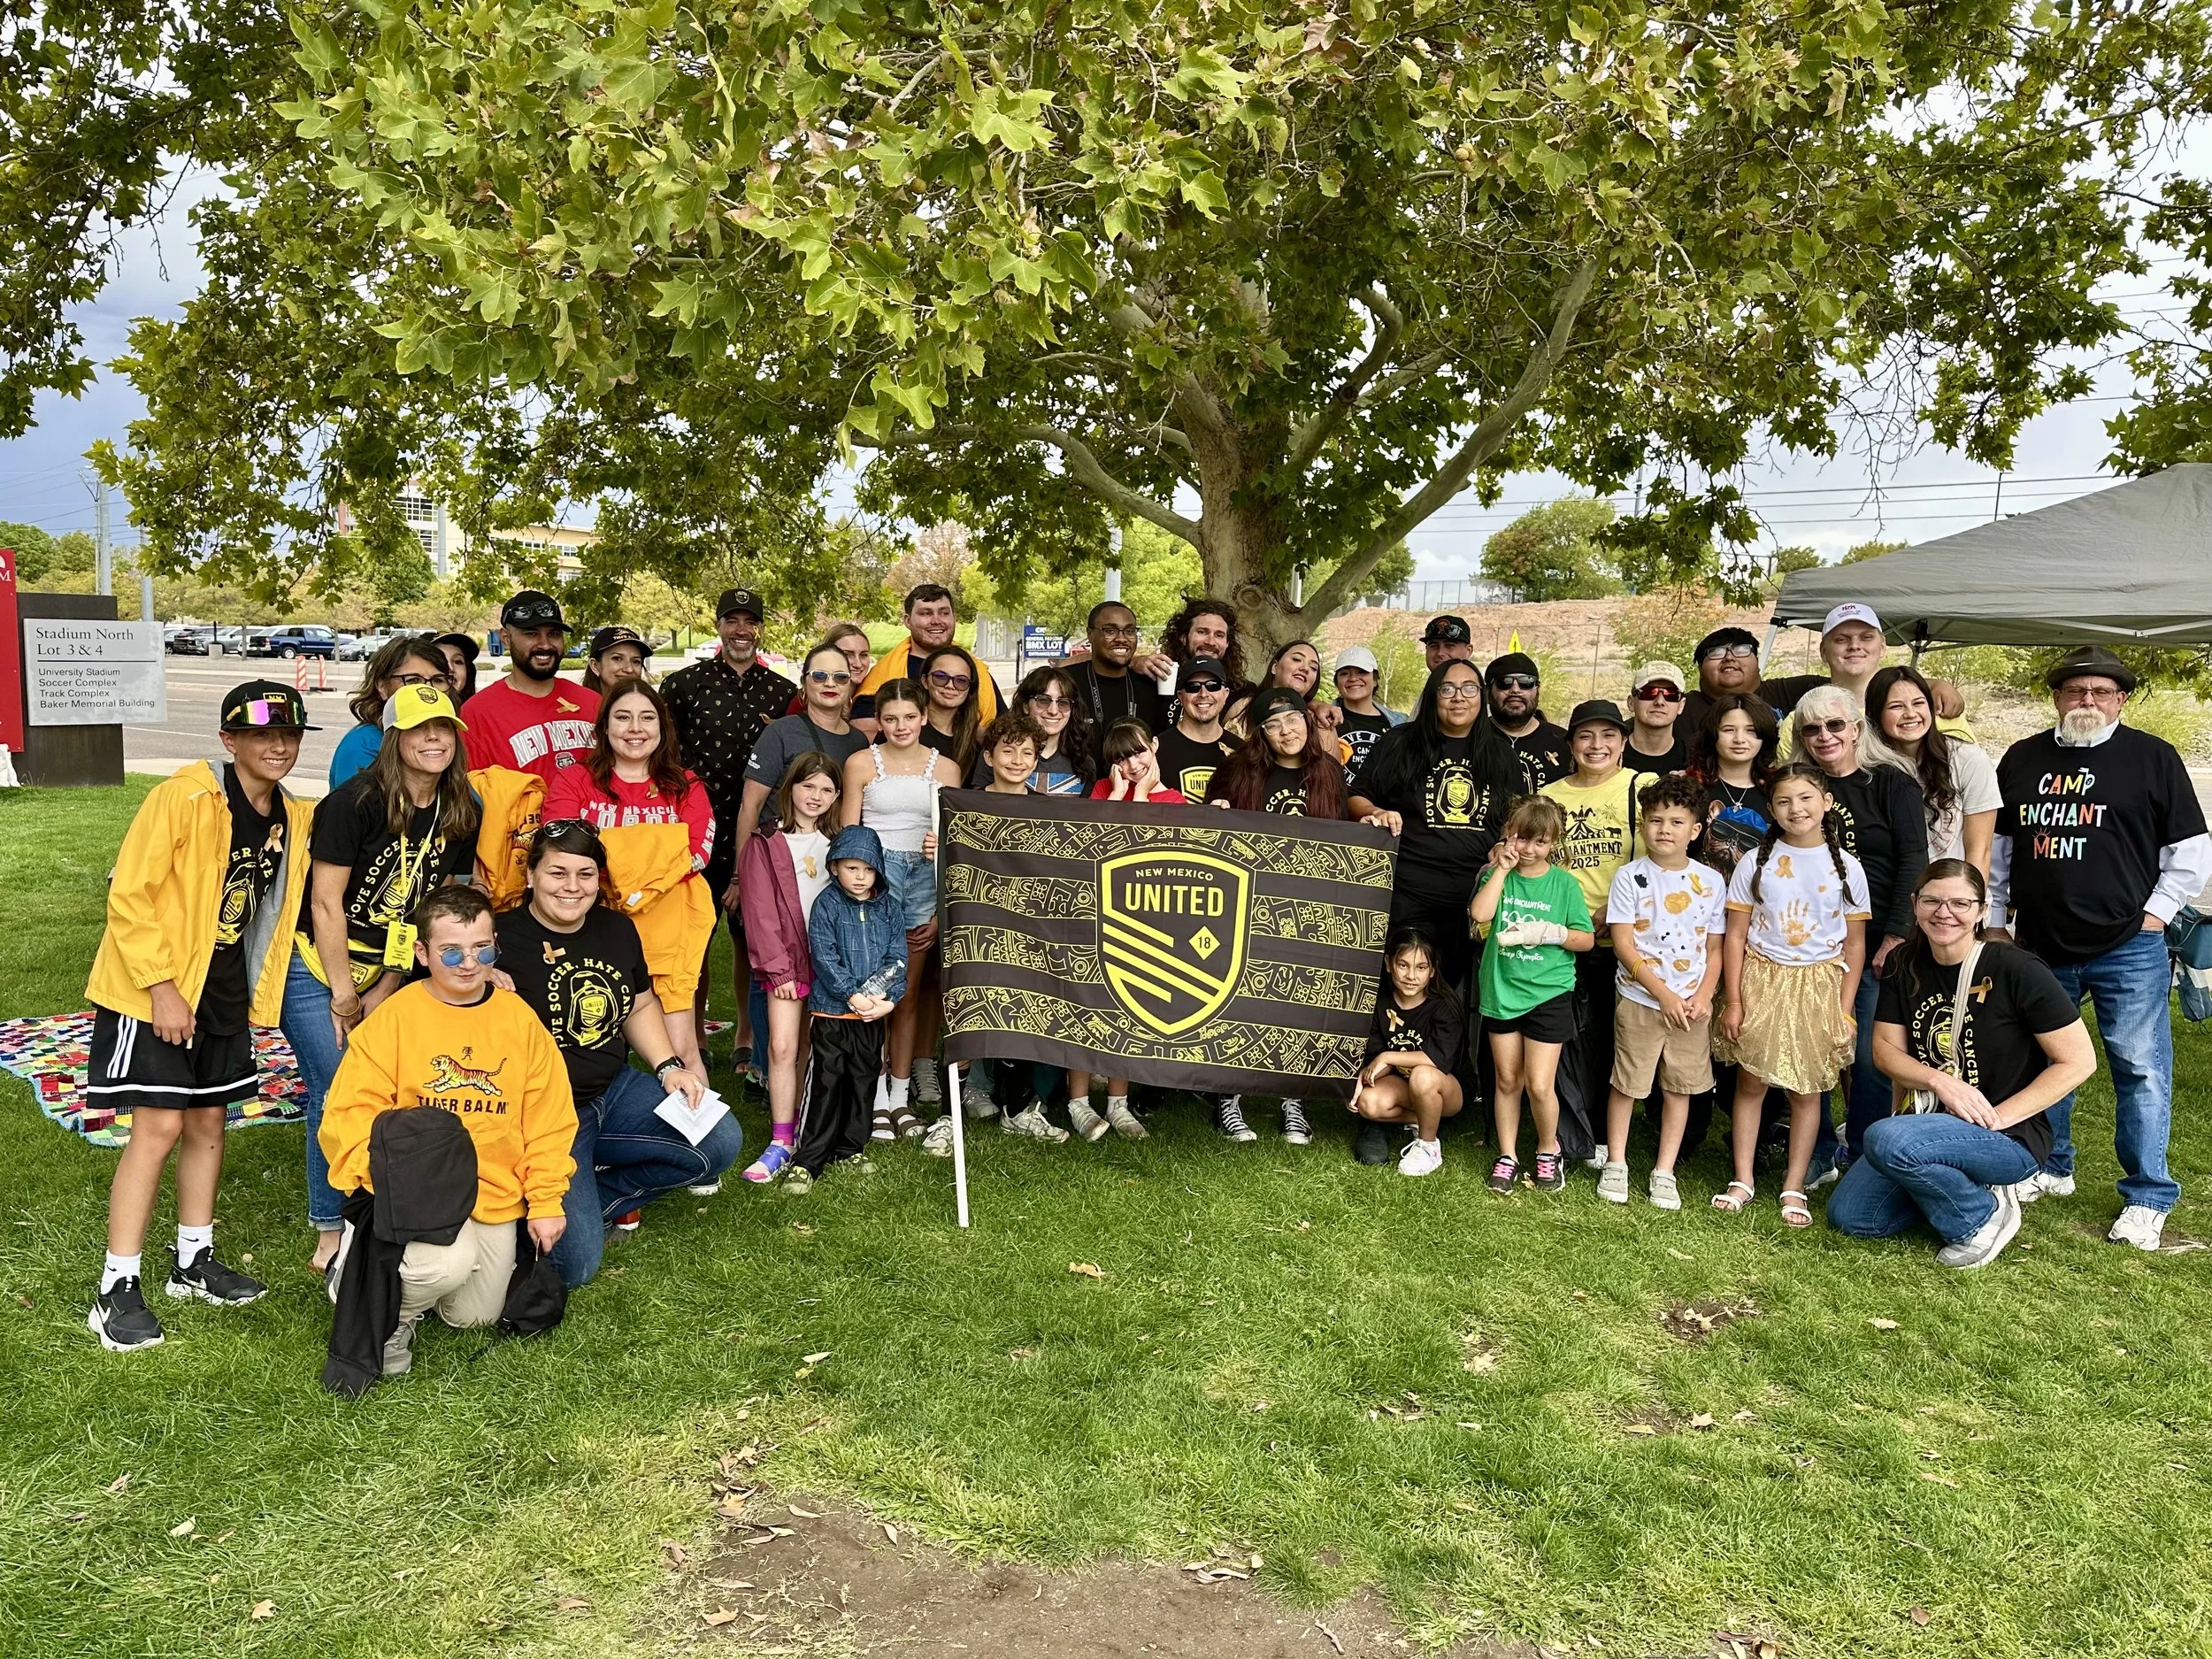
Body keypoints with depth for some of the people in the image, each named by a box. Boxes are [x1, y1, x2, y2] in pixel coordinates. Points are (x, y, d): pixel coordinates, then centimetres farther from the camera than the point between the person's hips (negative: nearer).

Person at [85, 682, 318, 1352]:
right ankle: (117, 1290, 1)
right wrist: (161, 986, -21)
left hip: (224, 994, 7)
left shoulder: (293, 819, 3)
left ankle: (193, 1263, 28)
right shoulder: (183, 799, -18)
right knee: (159, 1127, -9)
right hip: (152, 991, -7)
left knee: (207, 1124, 14)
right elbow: (129, 896, -18)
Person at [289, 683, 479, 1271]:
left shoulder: (462, 815, -1)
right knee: (338, 1091, -7)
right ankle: (331, 1227, 9)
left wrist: (384, 991, -2)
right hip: (318, 968, -5)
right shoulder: (357, 800, -18)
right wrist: (344, 995, -11)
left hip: (389, 974, 5)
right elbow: (326, 903, -15)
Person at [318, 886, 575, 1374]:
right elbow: (352, 1114, -10)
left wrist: (546, 1201, 0)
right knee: (451, 1261, -33)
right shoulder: (394, 1017, -7)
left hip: (494, 1198, 4)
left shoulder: (520, 1020, 3)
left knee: (475, 1317, 10)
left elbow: (548, 1121, 6)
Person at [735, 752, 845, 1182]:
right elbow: (761, 911, -5)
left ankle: (803, 1128, 19)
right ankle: (780, 1142, -2)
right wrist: (778, 968, -9)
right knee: (782, 1047, -8)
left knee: (815, 1049, 8)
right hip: (787, 958, -3)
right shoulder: (765, 842, -1)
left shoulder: (836, 842, 11)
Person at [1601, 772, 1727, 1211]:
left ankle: (1665, 1171, 19)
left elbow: (1715, 949, 6)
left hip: (1692, 1005, 2)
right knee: (1626, 1083, 4)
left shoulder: (1711, 881, 3)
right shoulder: (1630, 876, -4)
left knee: (1680, 1087, 8)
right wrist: (1663, 993, -14)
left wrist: (1703, 997, -8)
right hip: (1639, 1001, -2)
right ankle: (1615, 1163, 19)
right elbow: (1622, 944, -8)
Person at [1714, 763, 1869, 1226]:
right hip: (1761, 980, 0)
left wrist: (1844, 1009, -2)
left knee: (1807, 1089, 5)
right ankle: (1742, 1180, 14)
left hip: (1818, 985, 0)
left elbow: (1854, 944, 3)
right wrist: (1733, 1000, -5)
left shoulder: (1846, 867, 0)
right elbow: (1735, 935, -1)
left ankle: (1794, 1187, 14)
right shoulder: (1757, 862, -2)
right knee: (1751, 1082, 3)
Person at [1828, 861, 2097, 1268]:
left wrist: (1999, 1118, -17)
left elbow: (2079, 1061, -13)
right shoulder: (1905, 967, 1)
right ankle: (1965, 1189, 15)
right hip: (1931, 1125, 6)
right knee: (1846, 1215, -3)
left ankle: (1982, 1217, -6)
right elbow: (1885, 1049, 3)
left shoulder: (2017, 971, -16)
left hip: (2010, 1140, -6)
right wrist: (1941, 1082, -17)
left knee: (1888, 1140, -33)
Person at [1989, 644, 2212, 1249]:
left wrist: (2153, 913, -4)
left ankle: (2147, 1198, 8)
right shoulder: (2022, 759, 10)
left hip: (2126, 949, -4)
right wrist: (1995, 921, 13)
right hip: (2039, 948, 4)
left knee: (2141, 1069, -1)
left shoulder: (2152, 757, 0)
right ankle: (2051, 1169, 30)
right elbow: (1996, 847, 17)